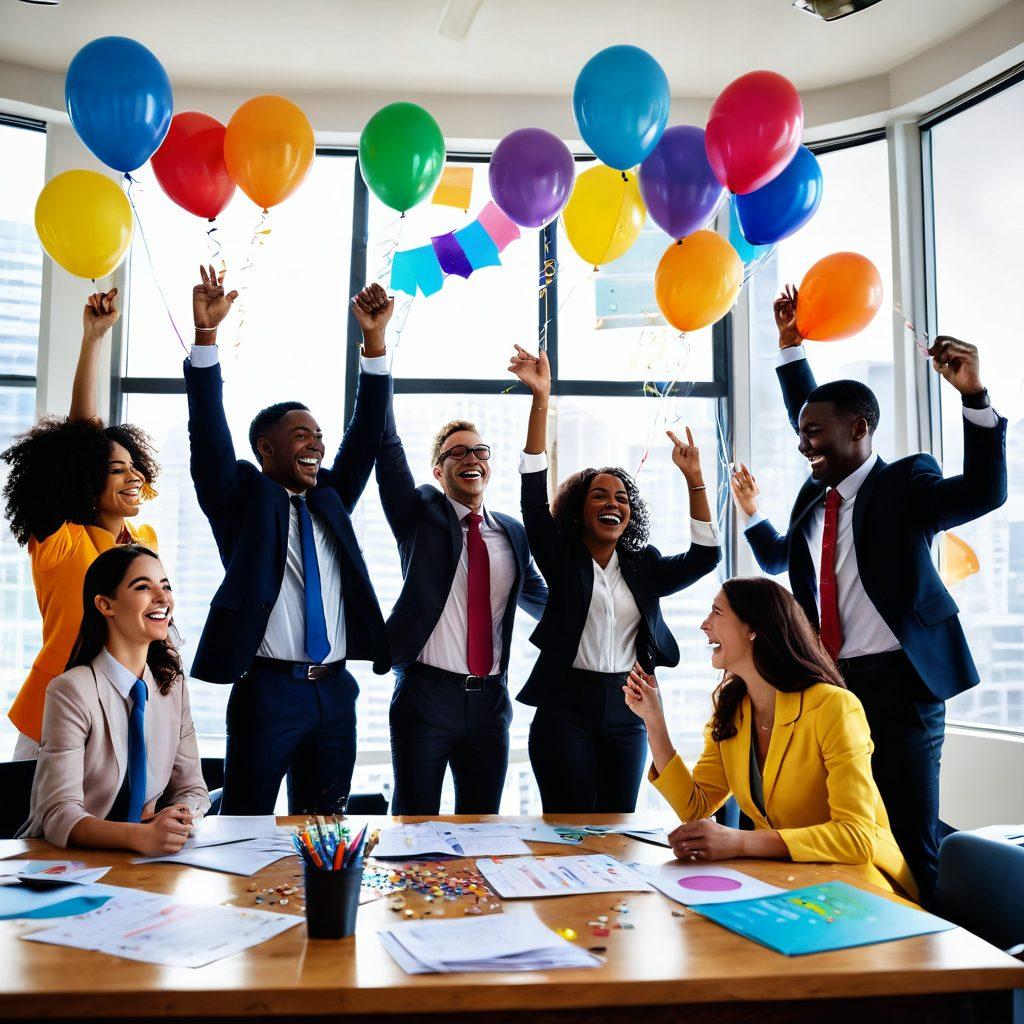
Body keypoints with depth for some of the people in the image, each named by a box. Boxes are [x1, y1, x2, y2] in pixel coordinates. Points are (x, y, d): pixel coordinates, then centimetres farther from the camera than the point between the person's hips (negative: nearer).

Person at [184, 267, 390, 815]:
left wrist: (375, 342, 1)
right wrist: (206, 332, -20)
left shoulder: (330, 499, 14)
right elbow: (208, 432, -10)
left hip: (335, 691, 5)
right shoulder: (243, 498, 2)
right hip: (268, 691, -5)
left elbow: (366, 433, 9)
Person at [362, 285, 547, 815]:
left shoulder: (512, 533, 11)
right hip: (426, 694, -4)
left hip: (490, 699, 4)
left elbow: (536, 597, 27)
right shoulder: (421, 514, 0)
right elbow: (386, 446, -13)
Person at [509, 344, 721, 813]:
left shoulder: (643, 566, 11)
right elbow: (534, 493, -10)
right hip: (567, 708, -3)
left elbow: (705, 555, 2)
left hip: (626, 710, 4)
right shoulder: (562, 559, 1)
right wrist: (541, 397, -17)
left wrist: (694, 478, -4)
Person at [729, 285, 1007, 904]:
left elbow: (985, 492, -20)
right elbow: (779, 559, 31)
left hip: (897, 684, -6)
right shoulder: (815, 498, 14)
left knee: (910, 847, -2)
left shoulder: (905, 483, -4)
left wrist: (974, 397, -30)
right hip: (826, 686, 6)